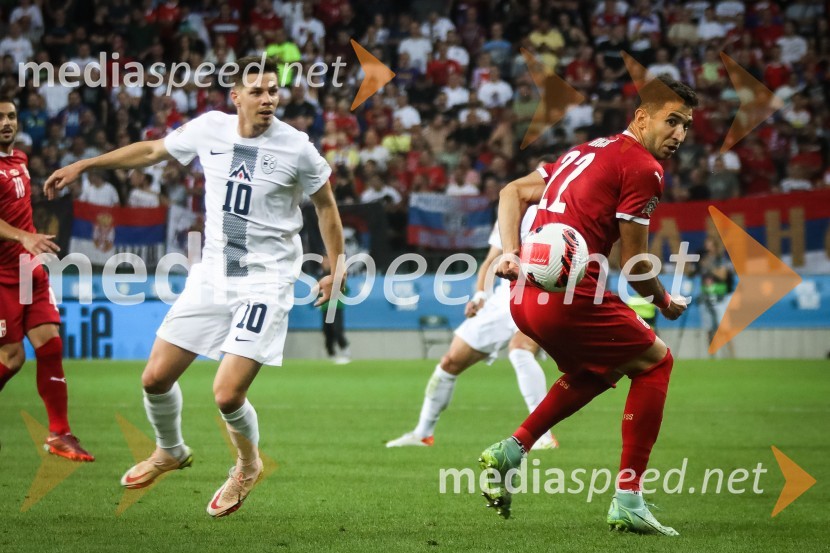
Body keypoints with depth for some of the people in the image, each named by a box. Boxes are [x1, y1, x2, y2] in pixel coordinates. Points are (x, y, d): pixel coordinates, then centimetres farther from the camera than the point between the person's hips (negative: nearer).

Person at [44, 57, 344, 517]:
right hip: (212, 272, 4)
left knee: (227, 394, -16)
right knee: (156, 378, 5)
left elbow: (325, 203, 5)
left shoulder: (296, 147, -12)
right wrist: (83, 165, 18)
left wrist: (336, 269, 4)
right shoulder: (209, 129, -3)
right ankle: (170, 452, 36)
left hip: (266, 280, -4)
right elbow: (152, 150, 15)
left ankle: (248, 466, 16)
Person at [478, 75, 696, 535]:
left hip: (525, 295, 9)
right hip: (569, 295, -9)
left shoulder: (586, 152, 21)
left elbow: (512, 193, 22)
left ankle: (511, 450, 20)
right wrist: (667, 303, 13)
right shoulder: (643, 168, -6)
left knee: (596, 372, 31)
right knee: (655, 361, 10)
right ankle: (627, 500, 4)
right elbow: (633, 267, -6)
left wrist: (512, 254, 9)